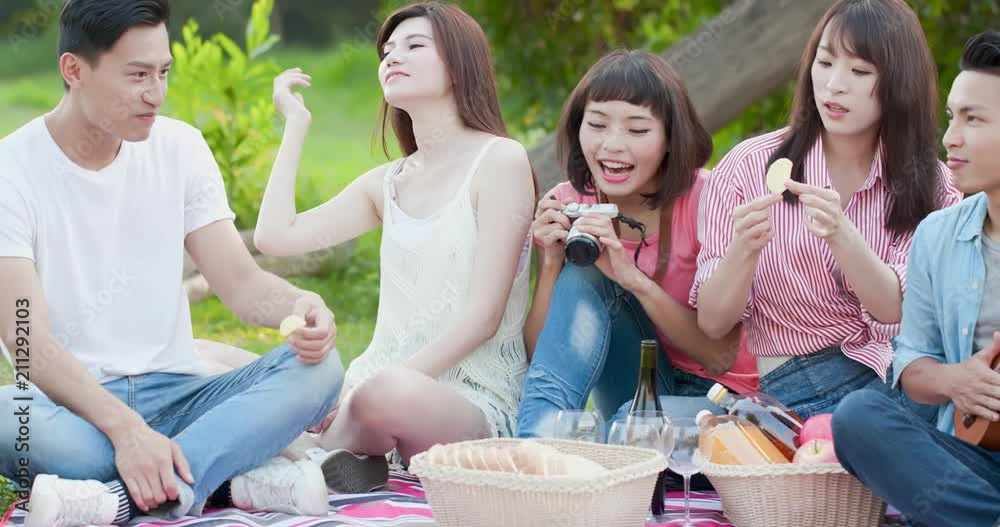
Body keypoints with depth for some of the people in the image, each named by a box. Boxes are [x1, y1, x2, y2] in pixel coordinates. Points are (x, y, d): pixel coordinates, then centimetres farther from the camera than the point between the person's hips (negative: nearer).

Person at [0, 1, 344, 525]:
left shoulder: (180, 148, 6)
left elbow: (240, 280, 4)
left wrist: (298, 305, -21)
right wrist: (126, 429, -33)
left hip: (176, 394, 4)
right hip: (75, 409, -4)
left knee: (317, 365, -22)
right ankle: (235, 479, -29)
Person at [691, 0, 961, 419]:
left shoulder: (929, 184, 8)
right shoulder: (746, 168, 2)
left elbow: (895, 307, -8)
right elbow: (712, 322, -1)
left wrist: (840, 234, -26)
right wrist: (744, 249, -21)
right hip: (800, 388, -2)